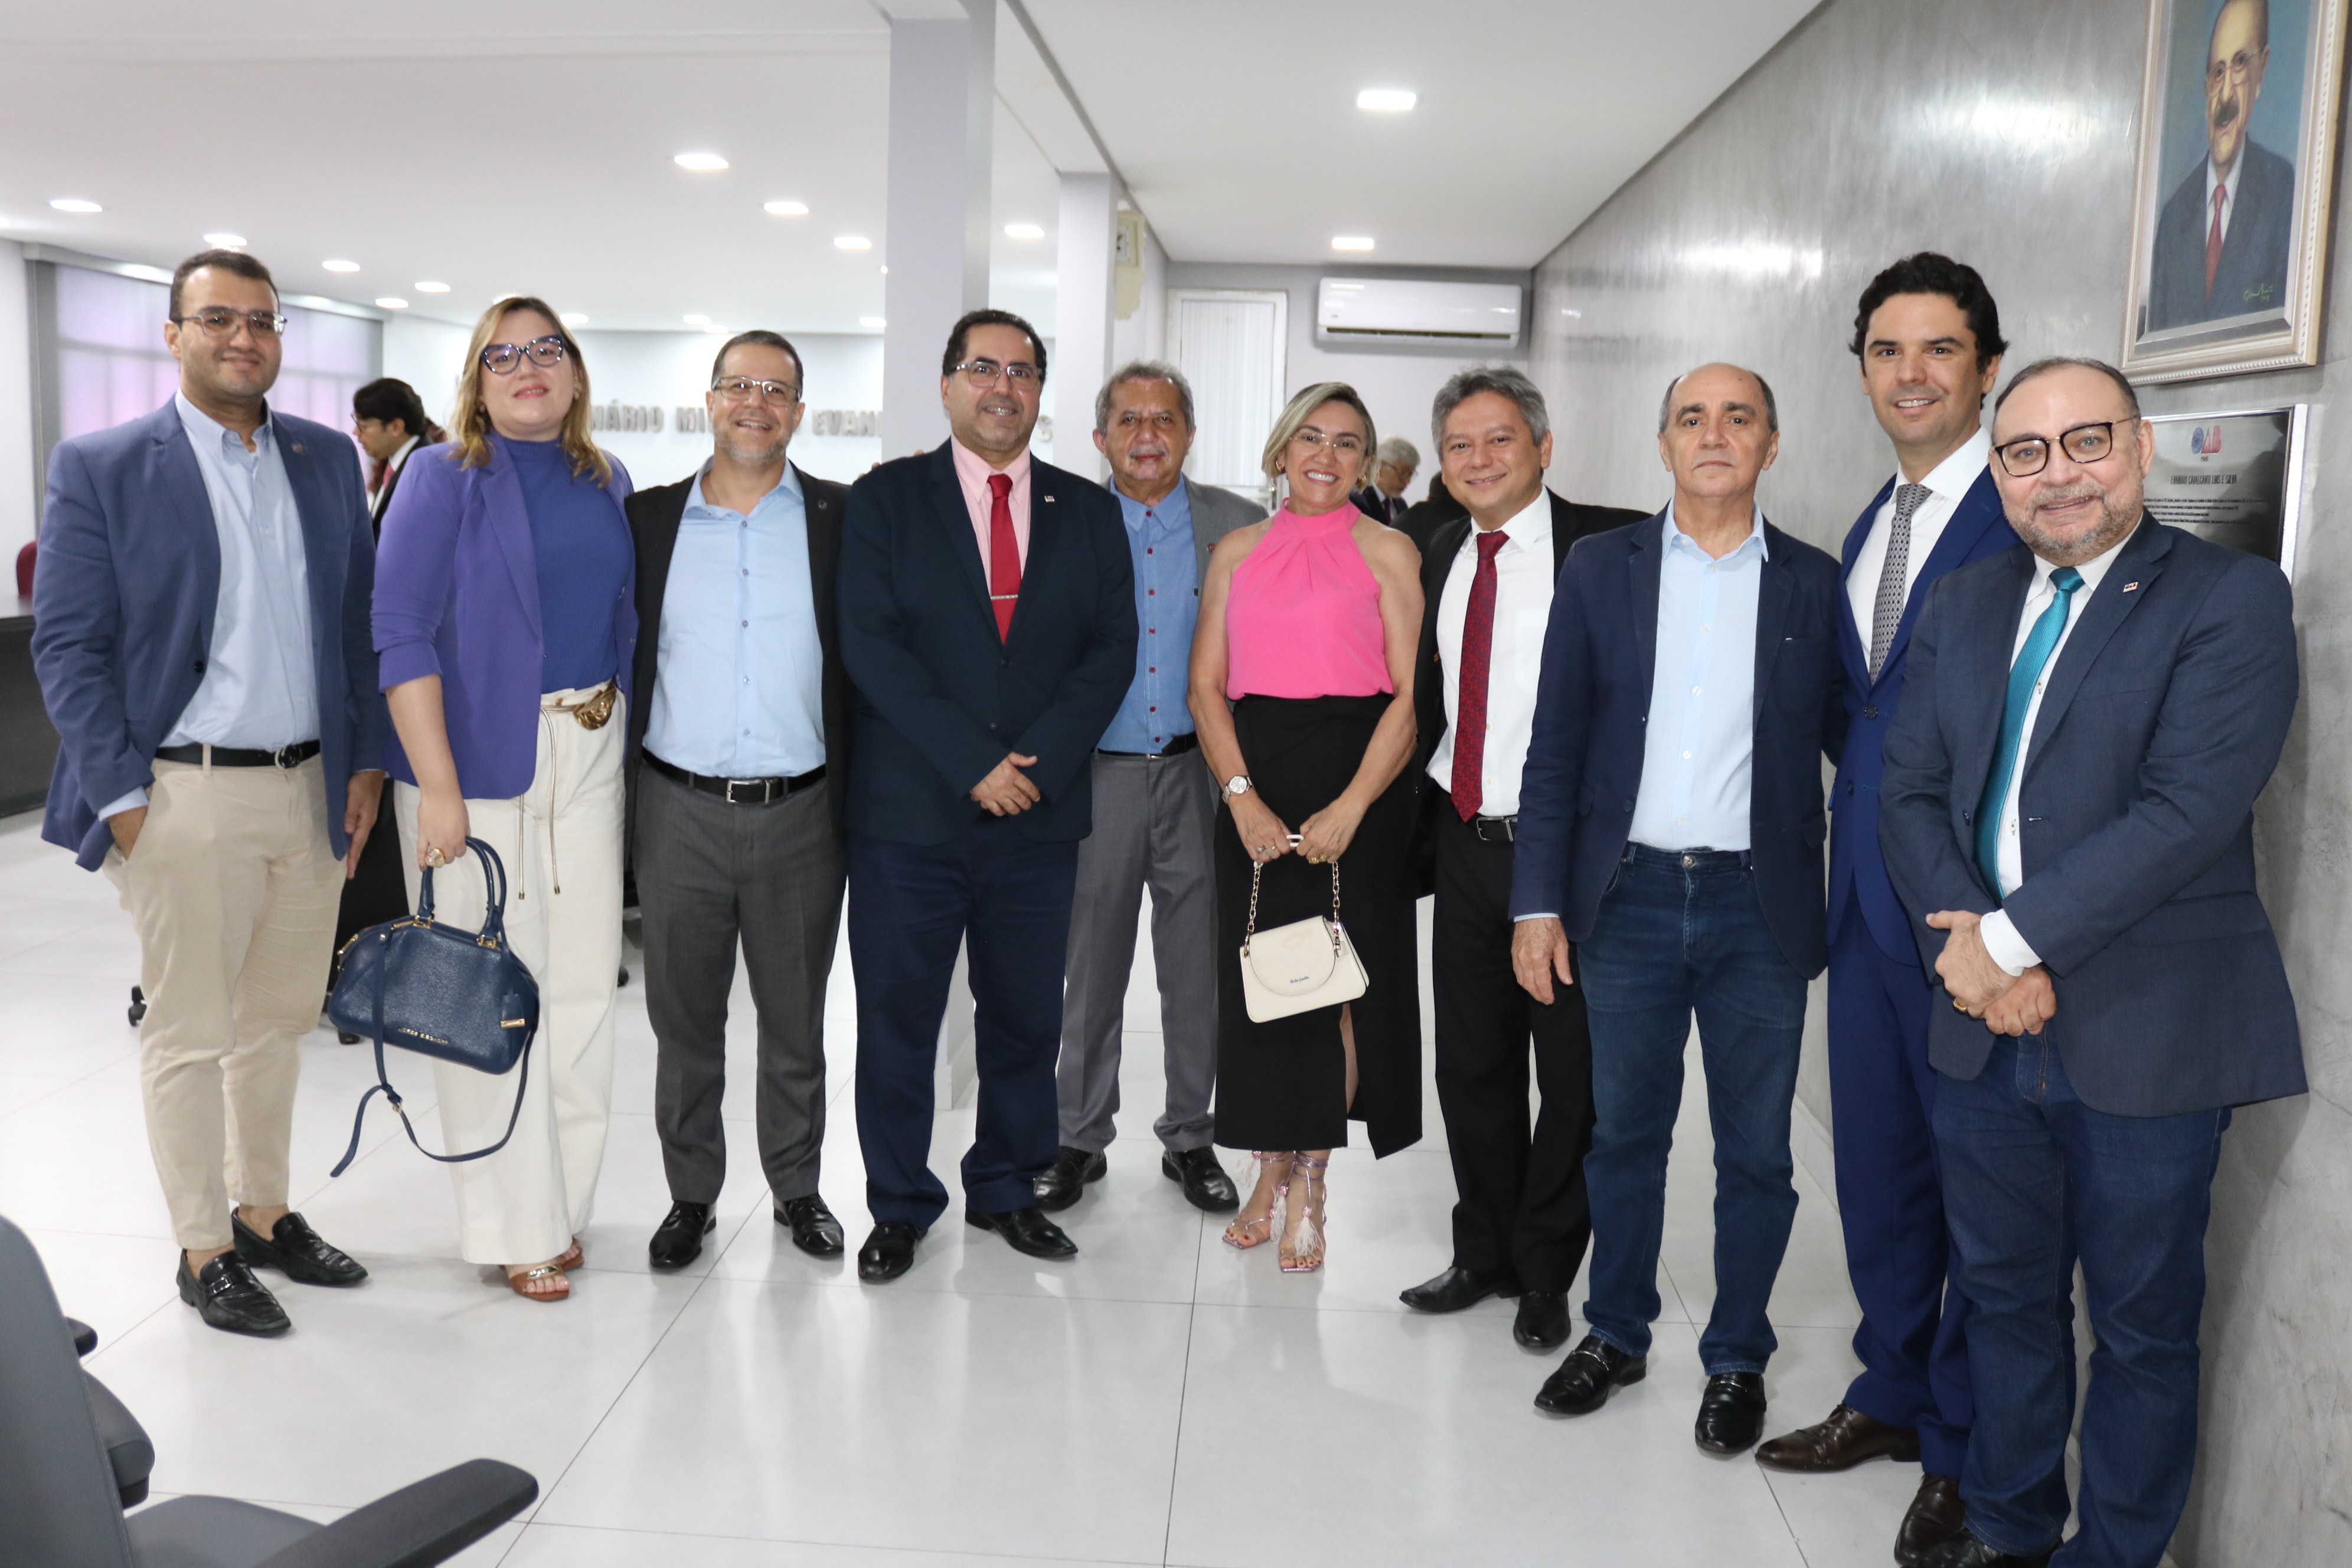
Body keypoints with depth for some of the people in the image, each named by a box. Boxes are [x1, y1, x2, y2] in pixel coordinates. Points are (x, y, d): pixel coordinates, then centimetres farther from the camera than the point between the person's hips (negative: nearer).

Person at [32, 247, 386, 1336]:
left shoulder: (329, 460, 9)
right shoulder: (99, 469, -3)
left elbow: (360, 621, 11)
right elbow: (68, 648, -5)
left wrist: (366, 762, 5)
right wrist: (123, 796, -10)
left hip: (313, 789, 4)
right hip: (185, 798, -4)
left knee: (278, 1021, 15)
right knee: (189, 1036, 6)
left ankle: (262, 1212, 31)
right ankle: (203, 1249, 20)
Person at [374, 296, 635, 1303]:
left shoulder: (606, 484, 11)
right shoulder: (444, 478, -5)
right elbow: (402, 635, -11)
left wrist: (621, 741, 9)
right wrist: (438, 786, -17)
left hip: (590, 756, 5)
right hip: (479, 759, -5)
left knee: (584, 980, 9)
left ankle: (565, 1200, 25)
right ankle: (514, 1224, 14)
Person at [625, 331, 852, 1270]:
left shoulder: (842, 518, 2)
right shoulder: (649, 518, 6)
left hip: (800, 815, -1)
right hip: (679, 813, 1)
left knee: (795, 1020, 12)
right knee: (684, 1021, 11)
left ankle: (797, 1187, 28)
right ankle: (690, 1194, 26)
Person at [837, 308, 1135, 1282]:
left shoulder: (1087, 511, 10)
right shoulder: (885, 499, 2)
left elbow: (1112, 648, 3)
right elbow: (871, 645, -7)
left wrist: (1038, 760, -11)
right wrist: (972, 763, -15)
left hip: (1040, 812, 2)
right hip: (908, 812, -2)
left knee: (1025, 1018, 11)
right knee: (896, 1018, 6)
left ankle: (1006, 1189, 29)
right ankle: (900, 1204, 22)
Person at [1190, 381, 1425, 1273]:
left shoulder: (1386, 551, 2)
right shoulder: (1237, 553, 13)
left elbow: (1412, 695, -5)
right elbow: (1206, 687, 7)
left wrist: (1350, 807, -14)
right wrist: (1242, 796, -7)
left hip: (1358, 782, -3)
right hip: (1256, 786, 3)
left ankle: (1308, 1186, 14)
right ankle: (1271, 1175, 21)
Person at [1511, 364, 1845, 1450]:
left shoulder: (1814, 585, 3)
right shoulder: (1601, 569, 3)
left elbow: (1854, 741, 6)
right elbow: (1556, 748, 2)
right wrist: (1538, 901, -3)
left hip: (1760, 907, 0)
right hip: (1630, 895, 1)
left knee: (1756, 1150, 9)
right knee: (1624, 1132, 13)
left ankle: (1736, 1360, 27)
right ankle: (1615, 1335, 32)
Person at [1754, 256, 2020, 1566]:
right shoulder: (1871, 528, 15)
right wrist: (1859, 833, 7)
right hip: (1869, 895, 8)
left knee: (1980, 1171, 6)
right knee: (1876, 1156, 17)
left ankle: (1968, 1452, 23)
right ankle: (1893, 1396, 35)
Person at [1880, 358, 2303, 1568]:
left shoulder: (2231, 599, -9)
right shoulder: (1961, 605, 9)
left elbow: (2188, 810, -20)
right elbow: (1912, 791, 4)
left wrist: (2011, 939, -19)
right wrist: (1967, 944, -11)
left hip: (2146, 1042, -5)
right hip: (1984, 1027, 5)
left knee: (2142, 1324, 11)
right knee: (2003, 1295, 19)